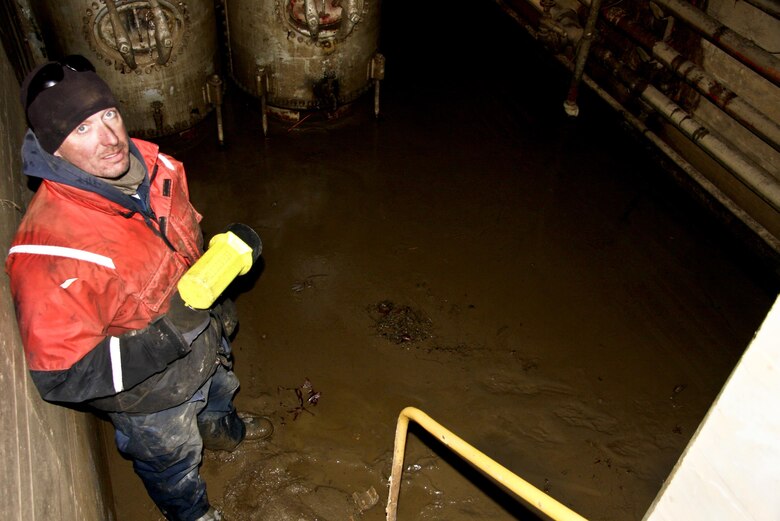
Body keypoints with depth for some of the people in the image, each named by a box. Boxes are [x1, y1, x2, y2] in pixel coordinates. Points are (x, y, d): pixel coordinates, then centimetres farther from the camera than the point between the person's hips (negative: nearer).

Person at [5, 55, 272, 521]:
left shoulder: (150, 164, -19)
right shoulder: (50, 248, -39)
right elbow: (61, 376, -33)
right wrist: (167, 335, -38)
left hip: (205, 342, 6)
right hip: (149, 395, -5)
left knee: (220, 391, 38)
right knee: (173, 459, 26)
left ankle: (223, 429, 75)